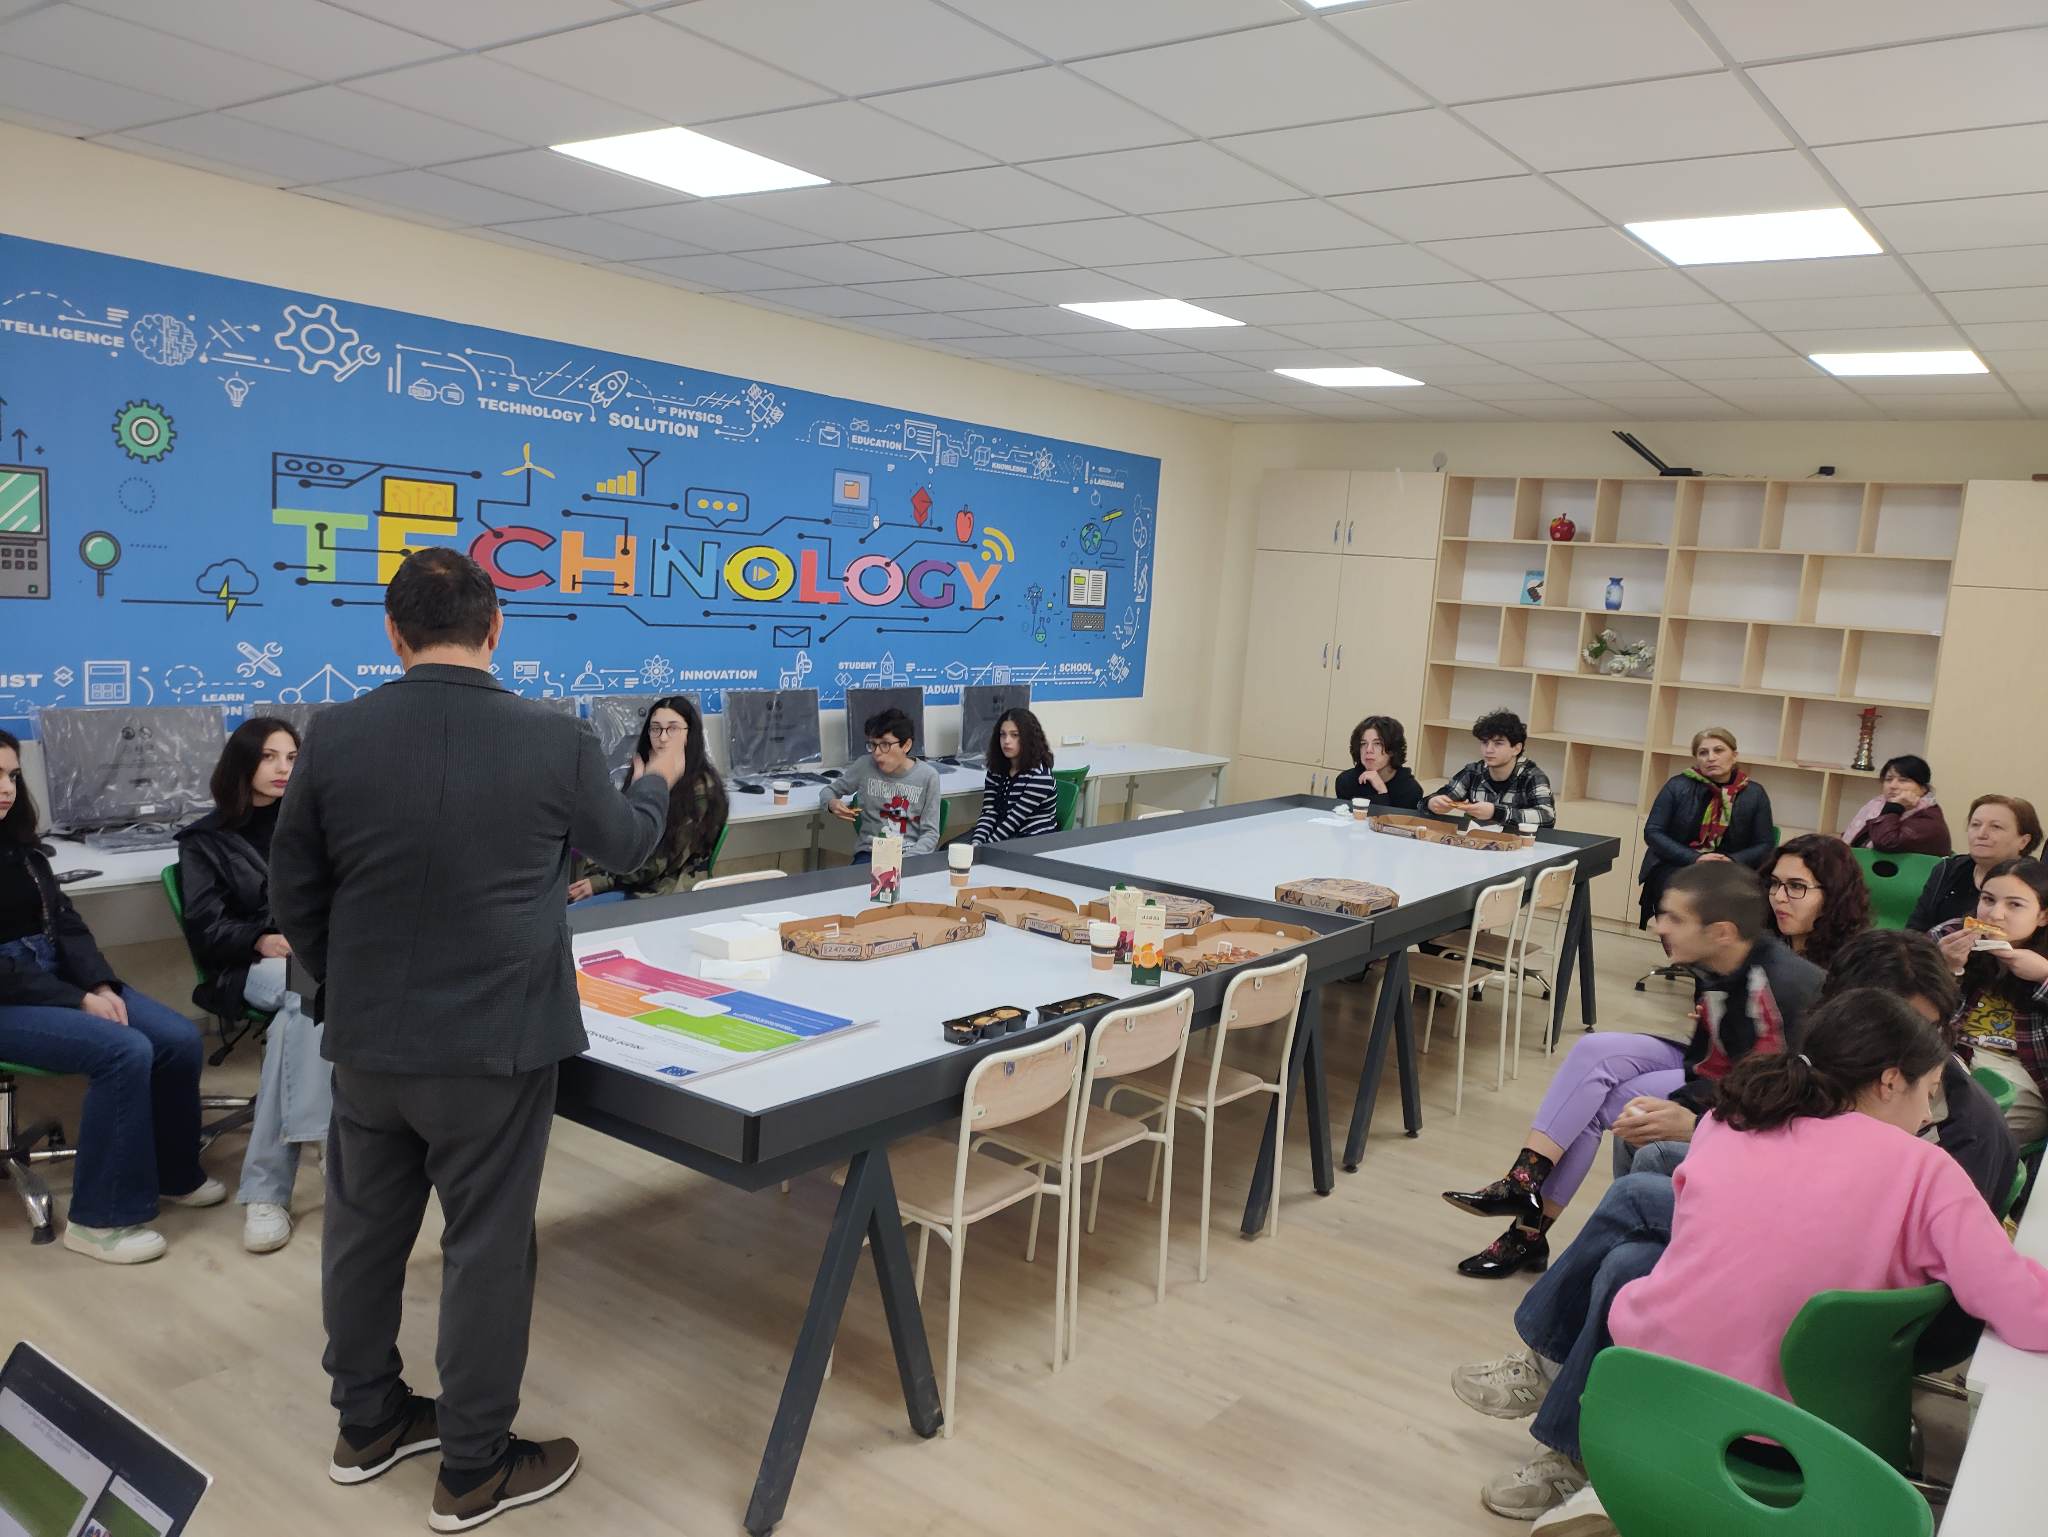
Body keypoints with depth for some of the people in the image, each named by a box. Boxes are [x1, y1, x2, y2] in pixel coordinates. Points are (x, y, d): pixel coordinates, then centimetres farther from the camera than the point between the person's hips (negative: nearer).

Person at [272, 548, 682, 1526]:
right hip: (494, 1042, -3)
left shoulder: (335, 737, -6)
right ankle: (474, 1471, 22)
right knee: (485, 1245, 8)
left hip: (366, 1039, 4)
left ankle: (367, 1423, 38)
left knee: (364, 1228, 20)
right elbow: (622, 847, 6)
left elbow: (293, 895, 4)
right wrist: (658, 783, 28)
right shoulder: (557, 742, -13)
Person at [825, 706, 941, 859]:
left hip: (911, 856, 0)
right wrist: (832, 803, -9)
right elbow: (830, 790, 16)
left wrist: (905, 860, -19)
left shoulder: (927, 776, -4)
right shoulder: (865, 766, -1)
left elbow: (930, 833, -2)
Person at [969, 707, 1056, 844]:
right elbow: (988, 813, -2)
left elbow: (1015, 818, -19)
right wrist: (976, 843, -20)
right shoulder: (996, 771, 8)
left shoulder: (1039, 775, -14)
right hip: (1005, 839, 6)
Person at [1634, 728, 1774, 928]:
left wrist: (1732, 862, -16)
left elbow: (1765, 845, 5)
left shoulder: (1754, 794, 4)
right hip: (1673, 867, -1)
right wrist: (1695, 859, -17)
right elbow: (1652, 832, -3)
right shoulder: (1678, 786, 0)